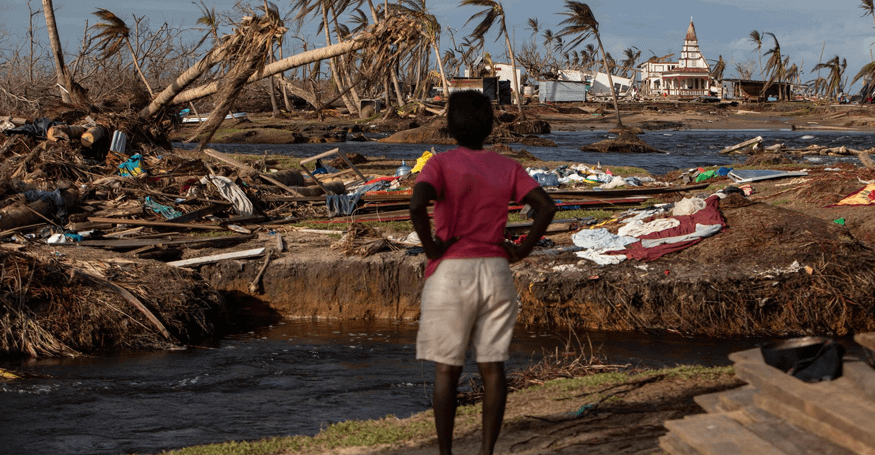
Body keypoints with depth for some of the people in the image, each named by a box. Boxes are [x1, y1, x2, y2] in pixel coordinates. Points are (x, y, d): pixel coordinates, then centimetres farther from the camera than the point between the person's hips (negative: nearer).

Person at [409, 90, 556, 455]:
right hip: (496, 273, 3)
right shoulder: (508, 168, 5)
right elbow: (546, 207, -4)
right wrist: (523, 249, 2)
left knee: (446, 370, 5)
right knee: (492, 368, 6)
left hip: (451, 274, -3)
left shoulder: (440, 164, -6)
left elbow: (417, 205, -24)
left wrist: (430, 247, -11)